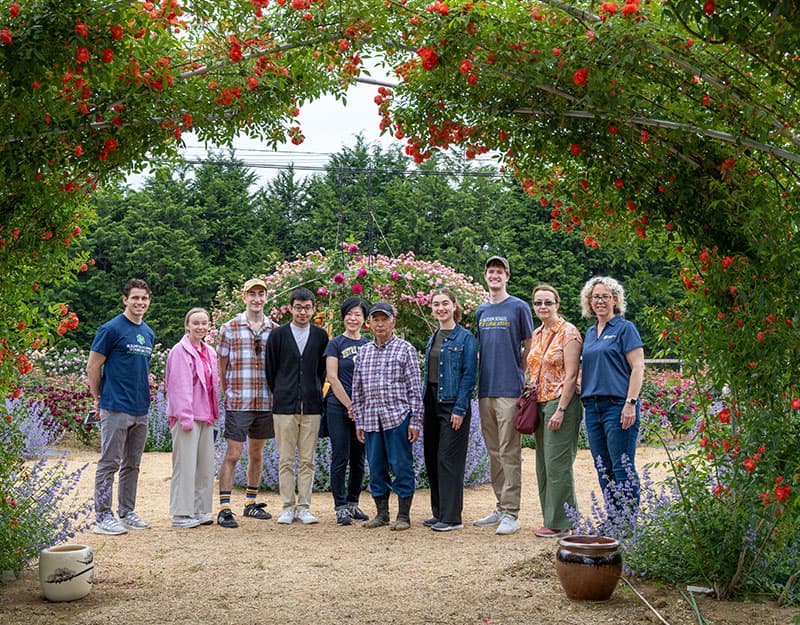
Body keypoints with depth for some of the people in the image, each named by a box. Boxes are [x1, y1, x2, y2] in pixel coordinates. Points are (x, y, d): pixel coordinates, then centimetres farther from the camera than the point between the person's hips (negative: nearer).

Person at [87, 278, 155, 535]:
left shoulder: (149, 333, 14)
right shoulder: (111, 329, -9)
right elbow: (93, 366, -6)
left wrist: (143, 394, 16)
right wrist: (99, 398, -1)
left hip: (141, 410, 7)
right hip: (116, 408, -7)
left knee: (132, 465, 13)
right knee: (109, 464, -2)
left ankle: (127, 513, 21)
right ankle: (103, 517, 3)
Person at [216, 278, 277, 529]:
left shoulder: (274, 330, 8)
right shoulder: (229, 329, -2)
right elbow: (222, 367, 3)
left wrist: (276, 395, 8)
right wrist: (229, 394, 2)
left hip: (265, 402, 4)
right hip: (238, 402, -4)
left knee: (257, 454, 13)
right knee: (232, 454, -4)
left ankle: (251, 503, 25)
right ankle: (224, 508, -1)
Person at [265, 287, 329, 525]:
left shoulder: (320, 336, 7)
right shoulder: (278, 335, 3)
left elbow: (323, 370, 13)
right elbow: (270, 370, 8)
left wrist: (315, 394, 10)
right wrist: (279, 394, 8)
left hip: (312, 406, 1)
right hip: (284, 406, -1)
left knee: (307, 460, 4)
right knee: (286, 459, 1)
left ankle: (304, 507, 10)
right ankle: (288, 507, 8)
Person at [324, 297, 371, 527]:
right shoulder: (335, 344, -1)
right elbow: (332, 378, -7)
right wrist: (349, 405, -9)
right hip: (339, 407, -4)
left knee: (358, 460, 9)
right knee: (340, 458, -3)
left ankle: (353, 503, 21)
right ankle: (341, 507, 2)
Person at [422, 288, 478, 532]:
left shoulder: (465, 338, -6)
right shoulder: (433, 339, 15)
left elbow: (469, 375, -11)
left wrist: (460, 409, -17)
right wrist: (423, 407, 11)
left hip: (453, 405, -7)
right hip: (432, 403, 7)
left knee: (449, 460, -7)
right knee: (432, 459, 9)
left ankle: (452, 517, -2)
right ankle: (439, 513, 18)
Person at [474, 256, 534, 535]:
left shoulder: (519, 307, -1)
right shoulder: (481, 311, 16)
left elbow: (529, 348, 3)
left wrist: (519, 376, 1)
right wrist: (478, 379, 12)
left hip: (510, 389, -6)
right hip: (485, 389, 6)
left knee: (509, 452, -6)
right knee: (494, 452, 12)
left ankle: (511, 513, -2)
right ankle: (500, 507, 20)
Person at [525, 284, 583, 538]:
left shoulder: (568, 332, -9)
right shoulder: (536, 334, 15)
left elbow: (571, 375, -15)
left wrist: (560, 410, -19)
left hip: (561, 402, -8)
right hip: (540, 403, 8)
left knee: (557, 464, -7)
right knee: (543, 464, 10)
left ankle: (560, 523, 0)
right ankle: (551, 519, 18)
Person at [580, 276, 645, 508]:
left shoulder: (625, 328, -2)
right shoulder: (590, 333, 18)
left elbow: (637, 368, -9)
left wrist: (631, 403, -17)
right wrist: (582, 390, 9)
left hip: (618, 405, -7)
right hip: (592, 407, 7)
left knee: (623, 468, -7)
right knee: (603, 469, 10)